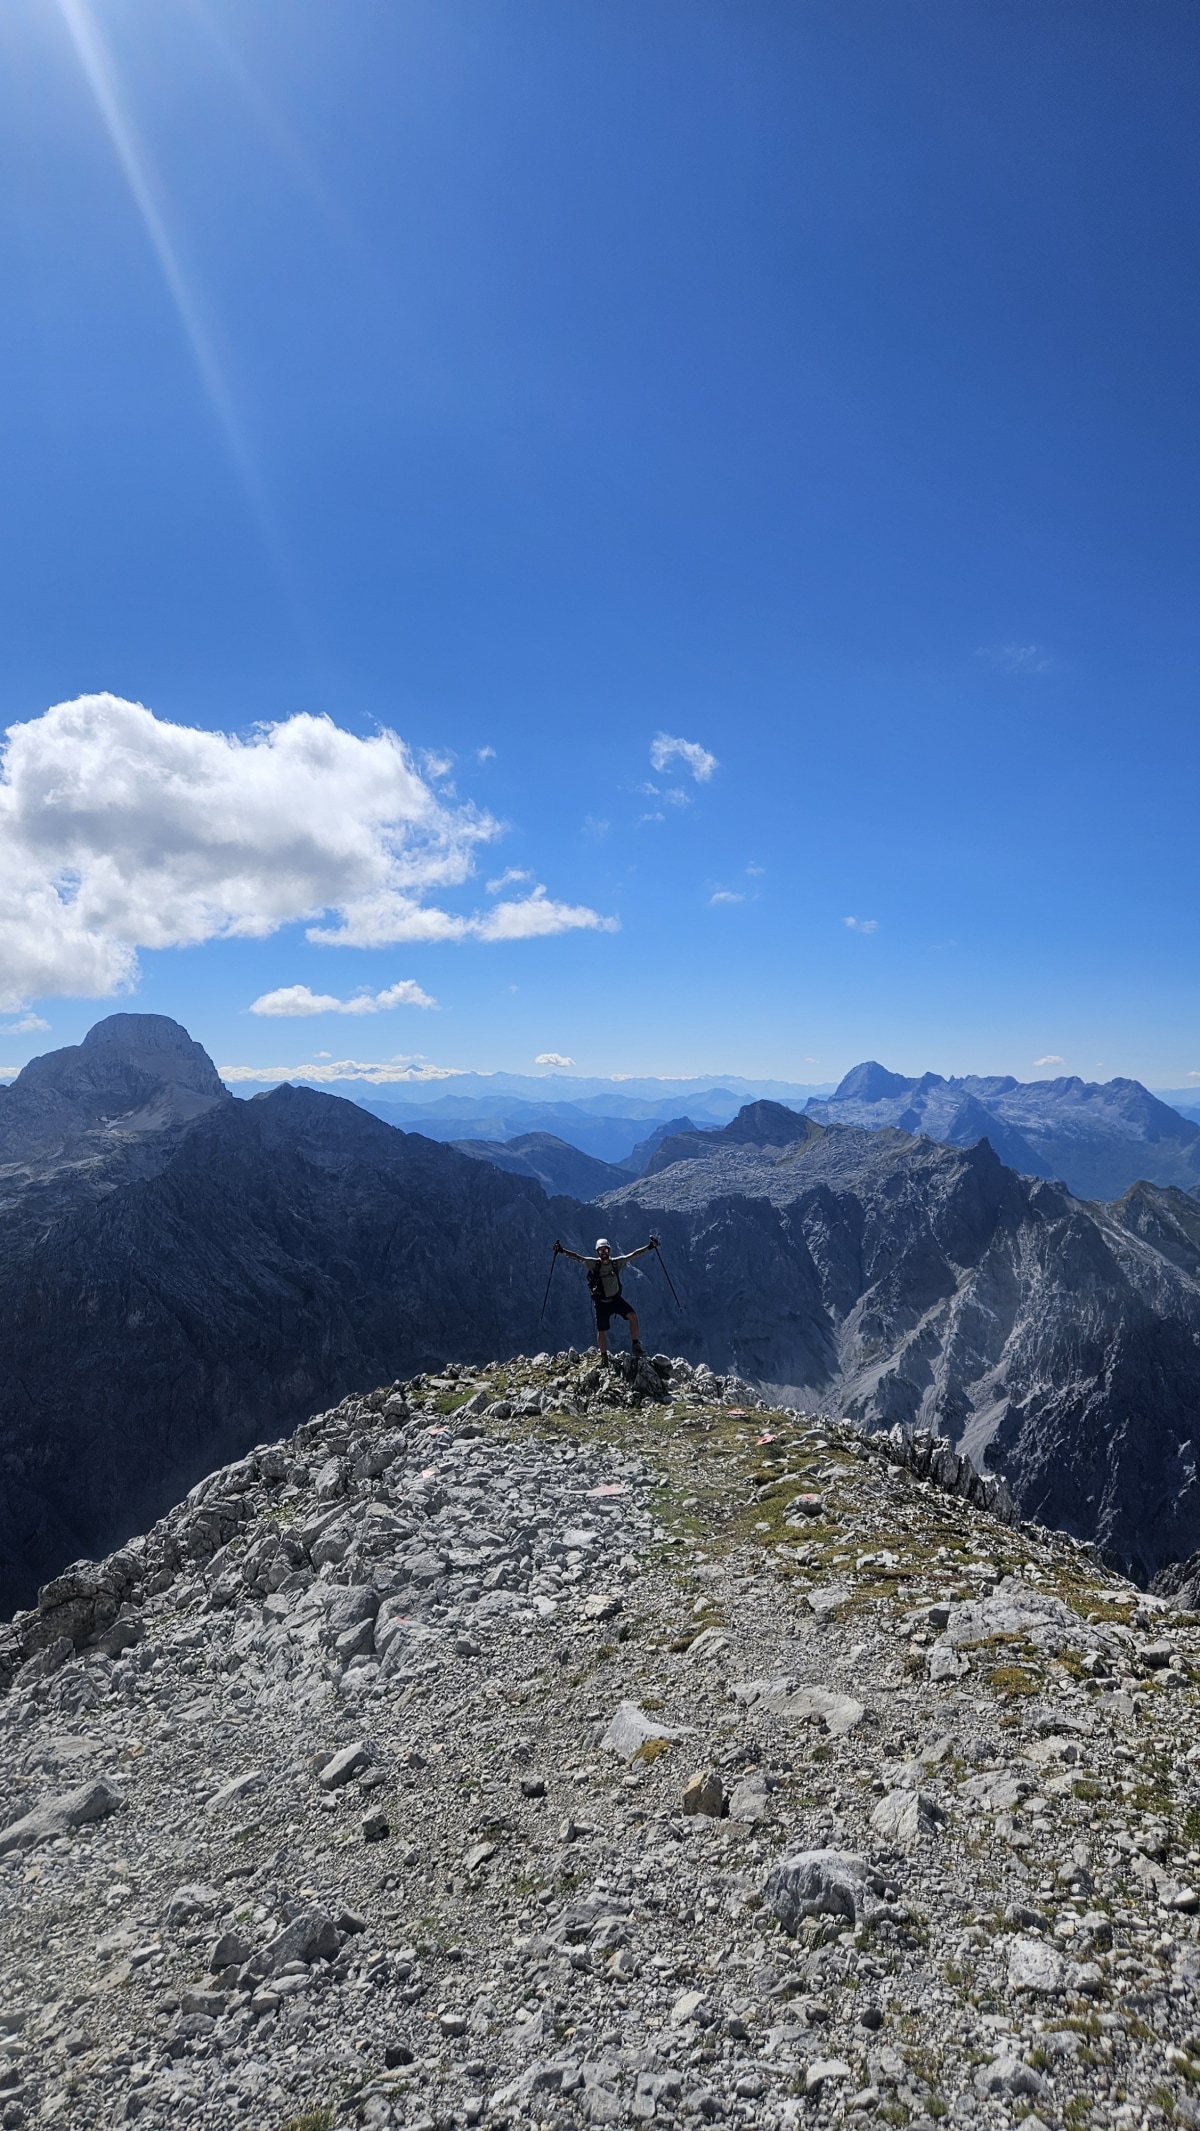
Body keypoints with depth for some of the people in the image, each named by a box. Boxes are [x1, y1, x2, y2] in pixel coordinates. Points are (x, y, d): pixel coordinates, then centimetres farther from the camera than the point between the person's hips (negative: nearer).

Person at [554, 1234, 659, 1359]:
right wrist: (562, 1251, -27)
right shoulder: (593, 1264, -9)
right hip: (601, 1303, -1)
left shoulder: (617, 1263, -5)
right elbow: (576, 1257, -16)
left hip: (616, 1299, 1)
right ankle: (604, 1358, 22)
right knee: (601, 1331, 4)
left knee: (632, 1315, -20)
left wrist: (650, 1246, -13)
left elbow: (634, 1254, -8)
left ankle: (636, 1346, -6)